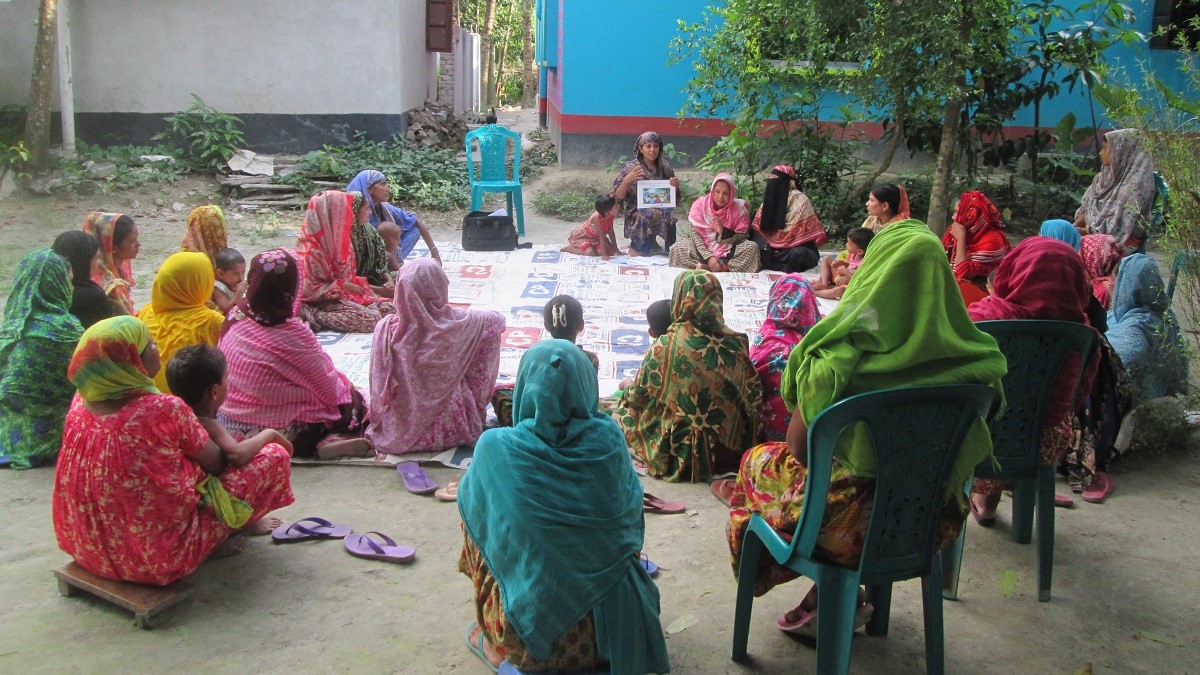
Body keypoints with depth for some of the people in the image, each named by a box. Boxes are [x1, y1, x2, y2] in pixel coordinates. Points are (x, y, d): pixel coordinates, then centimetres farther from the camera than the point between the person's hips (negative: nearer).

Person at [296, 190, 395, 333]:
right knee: (370, 319, -24)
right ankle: (319, 317, -9)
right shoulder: (313, 251, -20)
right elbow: (307, 290, -19)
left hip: (348, 294, 8)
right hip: (325, 302, -8)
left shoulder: (339, 242, 6)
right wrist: (342, 286, -18)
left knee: (388, 307, -7)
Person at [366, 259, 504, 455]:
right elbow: (497, 320, 0)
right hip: (451, 429, -2)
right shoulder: (458, 323, -20)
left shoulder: (386, 328, -17)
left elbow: (379, 386, -7)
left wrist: (379, 419, 11)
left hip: (399, 432, 3)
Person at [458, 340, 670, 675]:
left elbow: (470, 502, 2)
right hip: (610, 621, 2)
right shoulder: (607, 438, -14)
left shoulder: (495, 448, -18)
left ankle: (492, 643, 32)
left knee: (472, 519, 21)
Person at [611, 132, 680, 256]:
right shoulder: (631, 167, -2)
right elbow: (618, 196, -6)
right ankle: (637, 246, -14)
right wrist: (627, 181, -23)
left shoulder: (664, 167, 8)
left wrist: (675, 185, -6)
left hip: (661, 209, 3)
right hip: (637, 214, -3)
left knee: (669, 213, -31)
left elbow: (674, 196, 16)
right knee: (649, 215, -36)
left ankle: (670, 250, -12)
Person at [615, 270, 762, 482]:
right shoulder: (735, 343, -10)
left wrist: (628, 387, 18)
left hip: (680, 451, -3)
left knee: (625, 407, 19)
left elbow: (639, 394, -6)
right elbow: (753, 396, 1)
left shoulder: (665, 346, -18)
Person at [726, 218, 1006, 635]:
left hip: (849, 525, -4)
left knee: (757, 461, 24)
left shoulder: (840, 353, -24)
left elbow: (800, 447, -12)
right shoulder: (968, 356, -12)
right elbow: (972, 452, 2)